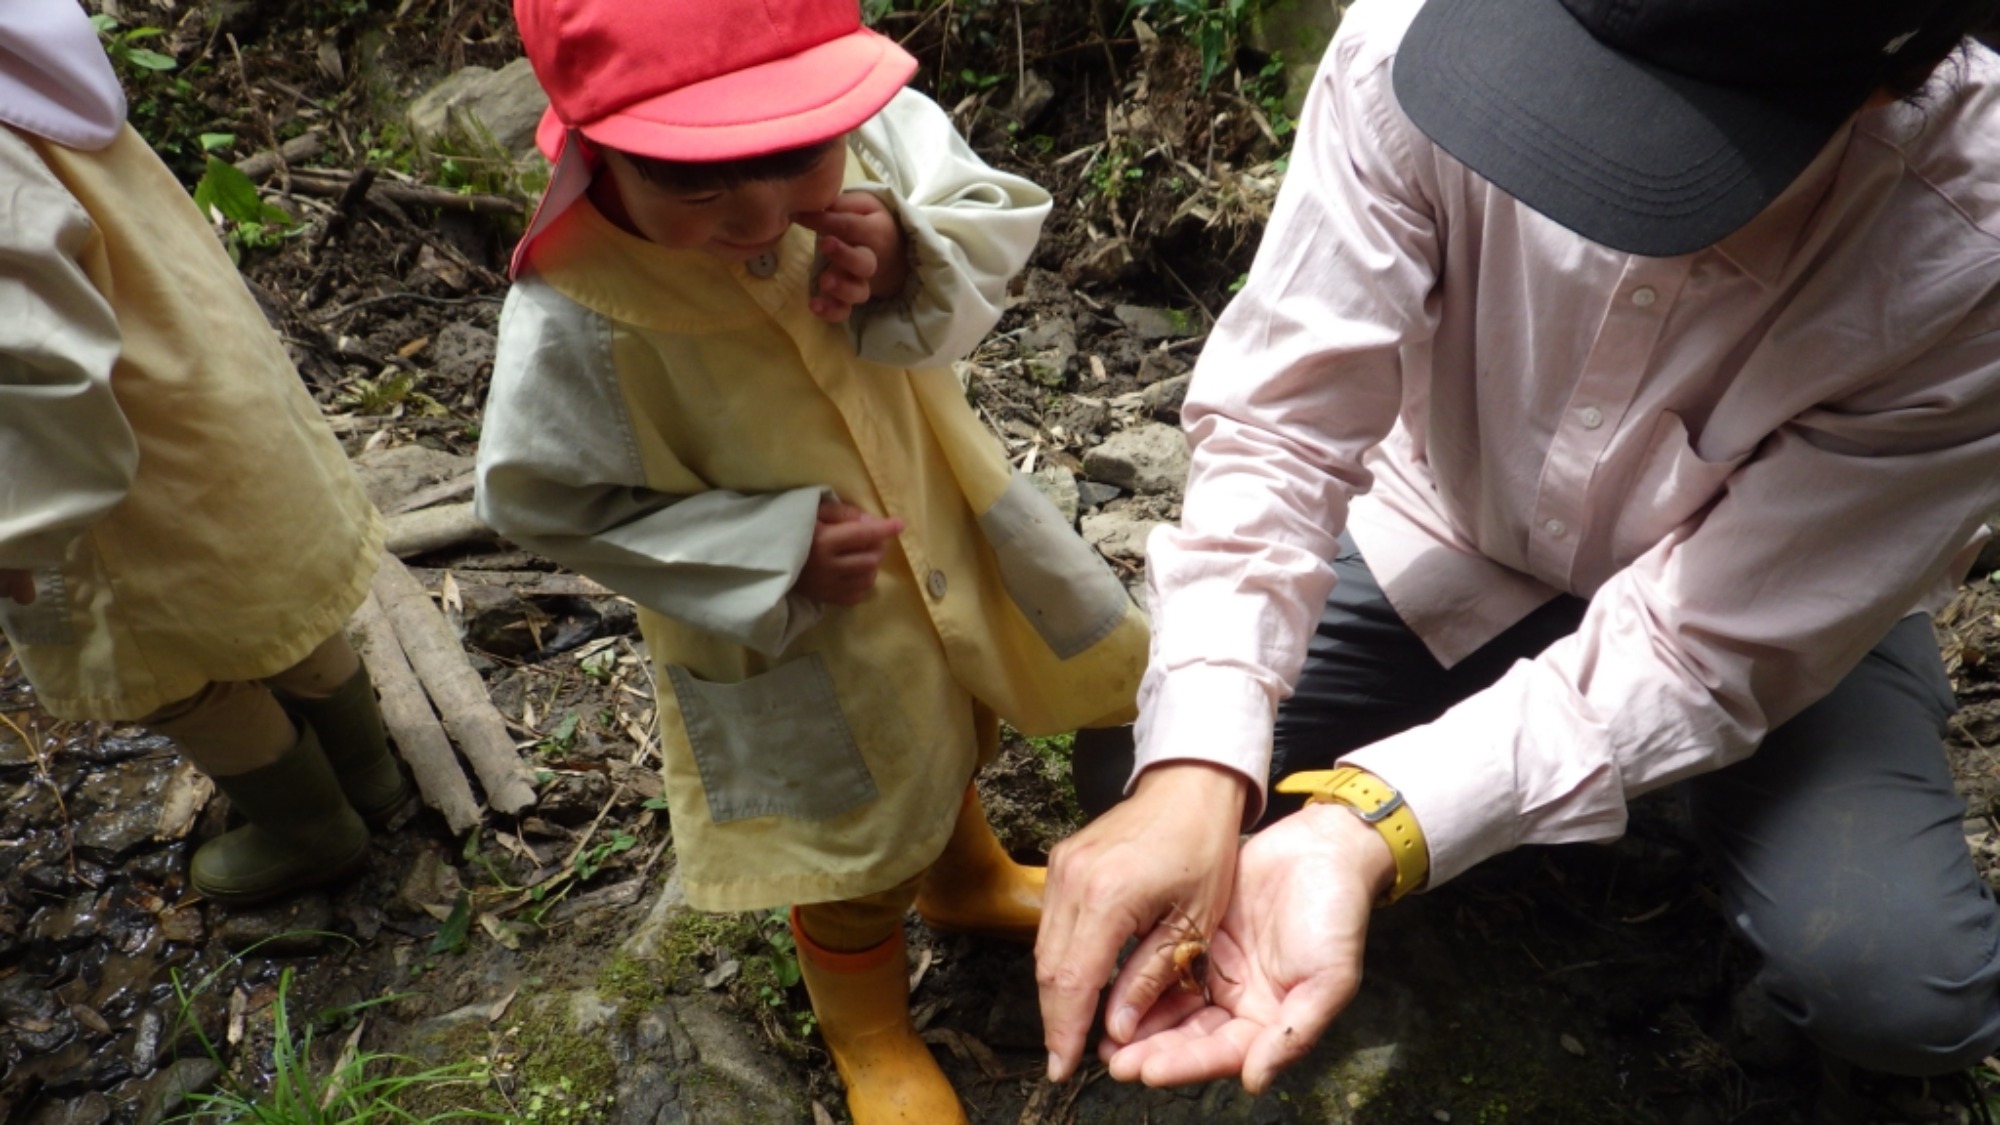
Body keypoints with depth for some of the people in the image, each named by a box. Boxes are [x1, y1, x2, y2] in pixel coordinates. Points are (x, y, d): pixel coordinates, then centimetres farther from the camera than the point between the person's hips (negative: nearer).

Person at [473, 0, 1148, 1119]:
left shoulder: (877, 134, -26)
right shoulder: (577, 314, -33)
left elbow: (1000, 216, -11)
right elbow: (545, 497, -20)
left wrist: (910, 265, -35)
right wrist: (773, 561, -27)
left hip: (941, 514, 5)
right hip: (786, 636, -4)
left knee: (956, 727, 32)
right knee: (857, 835, 18)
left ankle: (965, 871, 68)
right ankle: (869, 1028, 52)